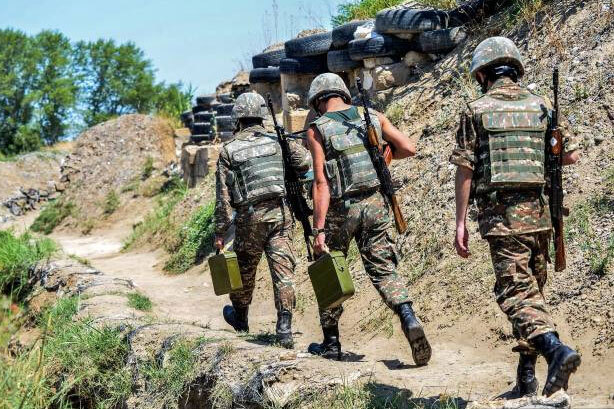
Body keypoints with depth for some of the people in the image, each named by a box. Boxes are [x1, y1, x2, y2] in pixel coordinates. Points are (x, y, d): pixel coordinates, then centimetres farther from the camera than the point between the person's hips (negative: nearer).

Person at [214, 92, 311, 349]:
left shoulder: (228, 151, 1)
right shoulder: (278, 142, 5)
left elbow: (223, 196, -1)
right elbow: (307, 162, 5)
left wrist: (220, 232, 2)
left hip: (249, 217, 0)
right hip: (280, 213, 1)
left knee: (245, 269, 18)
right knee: (283, 268, -2)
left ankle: (240, 317, 39)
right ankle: (284, 327, -11)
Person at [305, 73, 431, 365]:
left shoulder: (318, 129, -4)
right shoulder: (373, 117, 7)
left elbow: (321, 182, -12)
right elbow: (408, 148, 3)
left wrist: (319, 229, -14)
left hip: (341, 208, -3)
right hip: (375, 203, 3)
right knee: (383, 269, 9)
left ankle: (331, 344, 22)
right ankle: (409, 319, -16)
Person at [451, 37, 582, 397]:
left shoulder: (476, 111, 1)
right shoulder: (542, 106, 9)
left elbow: (465, 170, -3)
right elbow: (572, 154, 7)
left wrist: (461, 222, 1)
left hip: (500, 212, -4)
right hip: (538, 209, 4)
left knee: (517, 292, -7)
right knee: (533, 289, 14)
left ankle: (556, 349, -31)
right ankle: (527, 377, 17)